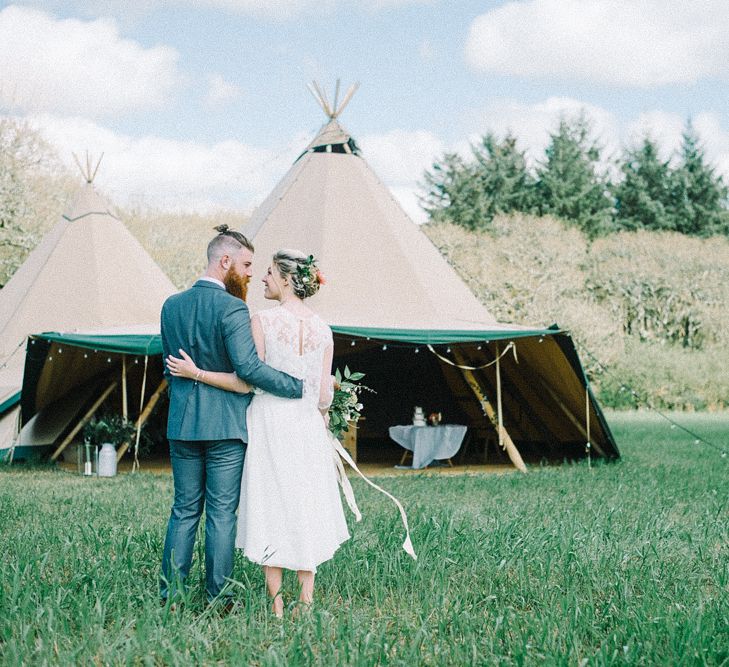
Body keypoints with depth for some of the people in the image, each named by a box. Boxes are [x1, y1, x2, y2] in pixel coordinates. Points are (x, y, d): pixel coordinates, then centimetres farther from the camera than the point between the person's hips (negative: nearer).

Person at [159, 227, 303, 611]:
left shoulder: (171, 306, 7)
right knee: (221, 513, 2)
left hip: (182, 423, 6)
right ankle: (217, 599, 6)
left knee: (184, 510, 12)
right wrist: (303, 388, -17)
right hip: (225, 424, -5)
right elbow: (249, 367, -22)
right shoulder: (231, 309, -14)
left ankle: (171, 595, 12)